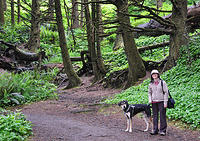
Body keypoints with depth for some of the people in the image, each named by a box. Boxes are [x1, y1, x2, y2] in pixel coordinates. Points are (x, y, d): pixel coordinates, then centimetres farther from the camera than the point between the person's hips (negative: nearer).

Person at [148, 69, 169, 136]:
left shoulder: (162, 82, -3)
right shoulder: (151, 84, 8)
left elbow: (166, 92, -4)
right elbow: (149, 93, 19)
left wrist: (165, 102, -9)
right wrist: (150, 100, 4)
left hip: (161, 101, -4)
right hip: (154, 102, 4)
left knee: (162, 116, -2)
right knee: (155, 116, 7)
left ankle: (163, 130, 3)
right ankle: (155, 130, 13)